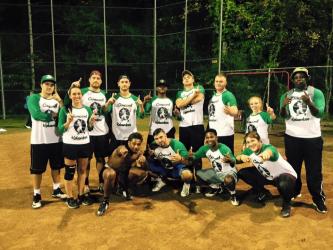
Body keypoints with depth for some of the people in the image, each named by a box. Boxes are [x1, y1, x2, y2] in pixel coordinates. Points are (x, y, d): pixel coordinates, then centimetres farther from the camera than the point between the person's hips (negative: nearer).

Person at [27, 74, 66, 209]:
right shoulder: (33, 98, -5)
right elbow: (36, 115, -23)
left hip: (56, 140, 4)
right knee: (37, 169, 5)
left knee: (56, 166, 15)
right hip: (39, 141, -4)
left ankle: (56, 190, 31)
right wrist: (53, 115, -12)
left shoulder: (57, 100, 8)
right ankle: (36, 195, 19)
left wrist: (60, 101, -15)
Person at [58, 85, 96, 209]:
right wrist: (68, 122, -25)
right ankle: (70, 198, 17)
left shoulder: (87, 109, 6)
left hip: (85, 144, 4)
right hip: (70, 145, -4)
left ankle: (81, 195, 26)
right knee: (70, 171, 4)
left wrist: (92, 122, -9)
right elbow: (60, 129, -7)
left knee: (82, 170, 13)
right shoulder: (65, 109, -6)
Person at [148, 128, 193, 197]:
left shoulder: (177, 145, -22)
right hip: (164, 169, 4)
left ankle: (186, 184, 3)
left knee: (187, 175, -37)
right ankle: (161, 180, 6)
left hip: (177, 167, -4)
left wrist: (180, 159, -40)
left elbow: (189, 162, -18)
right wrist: (150, 155, -24)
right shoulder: (154, 145, -14)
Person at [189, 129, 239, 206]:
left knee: (228, 180, -40)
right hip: (216, 172, 7)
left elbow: (233, 163, -32)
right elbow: (195, 156, -4)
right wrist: (191, 156, -29)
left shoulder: (224, 148, -26)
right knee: (198, 173, -3)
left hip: (228, 172, -7)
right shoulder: (205, 148, -10)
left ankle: (233, 195, -5)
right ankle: (215, 188, 17)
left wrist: (230, 160, -57)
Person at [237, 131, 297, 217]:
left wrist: (267, 153, -83)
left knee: (283, 185, -42)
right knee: (242, 173, -7)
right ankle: (261, 191, 18)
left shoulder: (268, 147, -33)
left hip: (285, 174, -6)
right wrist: (242, 156, -34)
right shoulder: (249, 151, -13)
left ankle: (286, 204, -5)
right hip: (267, 176, 6)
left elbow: (271, 151, -58)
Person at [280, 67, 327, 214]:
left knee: (314, 170, 2)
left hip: (312, 138, -3)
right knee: (293, 167, 15)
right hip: (292, 137, 3)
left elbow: (319, 114, -16)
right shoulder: (287, 95, 5)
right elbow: (283, 116, -4)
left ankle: (318, 200, 12)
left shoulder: (316, 93, -4)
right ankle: (294, 192, 31)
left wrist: (309, 102, -34)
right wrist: (284, 106, -25)